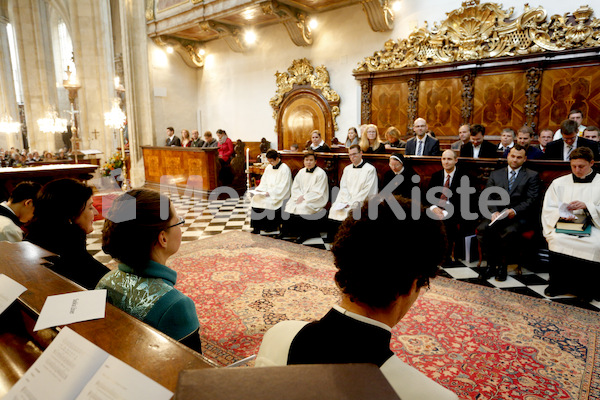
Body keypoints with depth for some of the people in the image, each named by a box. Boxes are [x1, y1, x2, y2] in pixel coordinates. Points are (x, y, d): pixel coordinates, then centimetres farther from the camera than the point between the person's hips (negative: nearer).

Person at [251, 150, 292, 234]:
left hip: (280, 195, -7)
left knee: (268, 202, -30)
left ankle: (272, 227, -11)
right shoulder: (268, 168, 14)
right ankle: (257, 227, -13)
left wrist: (270, 193, -19)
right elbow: (264, 182, 20)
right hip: (268, 192, 7)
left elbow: (282, 187, -15)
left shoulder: (285, 169, -9)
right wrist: (260, 189, 0)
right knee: (256, 198, -17)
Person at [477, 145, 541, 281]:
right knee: (482, 229, -28)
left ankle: (502, 264, -14)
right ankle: (491, 264, -12)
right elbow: (489, 197, 9)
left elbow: (531, 200, -1)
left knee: (509, 232, -35)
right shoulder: (495, 175, 18)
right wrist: (494, 211, -11)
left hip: (520, 216, -2)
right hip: (498, 214, 3)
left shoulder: (532, 176, 11)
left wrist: (514, 211, -19)